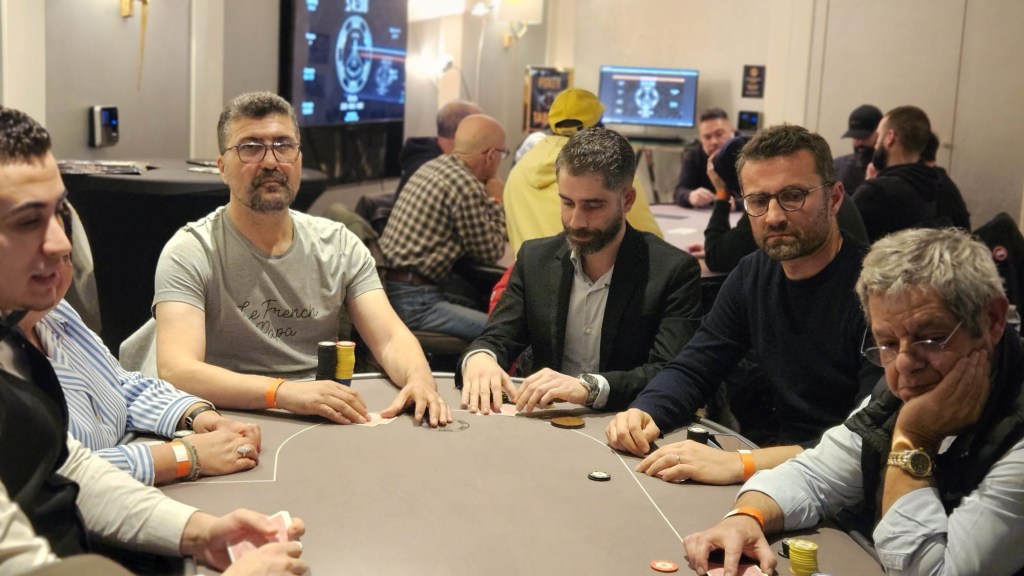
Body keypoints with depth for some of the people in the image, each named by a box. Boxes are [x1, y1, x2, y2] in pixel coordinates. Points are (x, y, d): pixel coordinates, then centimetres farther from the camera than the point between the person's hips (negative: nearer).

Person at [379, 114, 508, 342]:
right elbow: (490, 252, -4)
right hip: (412, 301, -10)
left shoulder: (433, 166, 12)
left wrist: (487, 200, 16)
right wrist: (496, 202, 7)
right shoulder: (466, 186, -16)